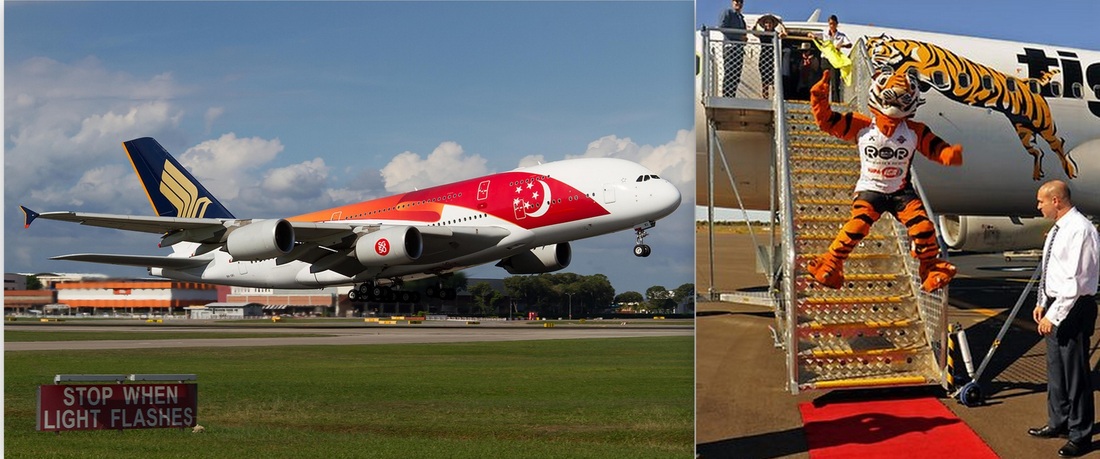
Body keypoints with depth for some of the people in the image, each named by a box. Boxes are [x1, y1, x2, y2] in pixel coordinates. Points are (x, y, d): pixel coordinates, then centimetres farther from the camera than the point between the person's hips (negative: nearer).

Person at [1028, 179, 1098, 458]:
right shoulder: (1057, 229, 10)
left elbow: (1075, 280, -23)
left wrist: (1053, 315, -22)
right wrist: (1043, 304, 16)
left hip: (1074, 309, -10)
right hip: (1055, 307, 10)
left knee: (1075, 373, -1)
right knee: (1055, 368, 20)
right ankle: (1059, 423, 35)